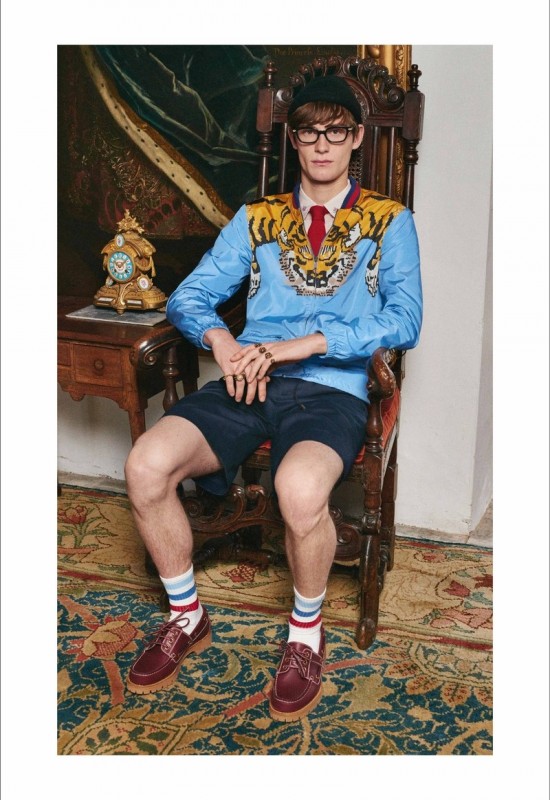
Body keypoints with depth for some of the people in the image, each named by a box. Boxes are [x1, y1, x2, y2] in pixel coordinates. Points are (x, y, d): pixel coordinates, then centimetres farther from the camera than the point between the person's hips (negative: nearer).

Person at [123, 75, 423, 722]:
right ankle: (186, 619, 4)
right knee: (146, 466, -23)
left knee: (299, 488, -37)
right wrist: (222, 341, -9)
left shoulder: (389, 221, 10)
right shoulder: (257, 218, 19)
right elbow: (189, 297, 15)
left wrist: (300, 345, -15)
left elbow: (405, 321, -5)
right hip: (248, 381, 4)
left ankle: (306, 633, -4)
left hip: (331, 389, -3)